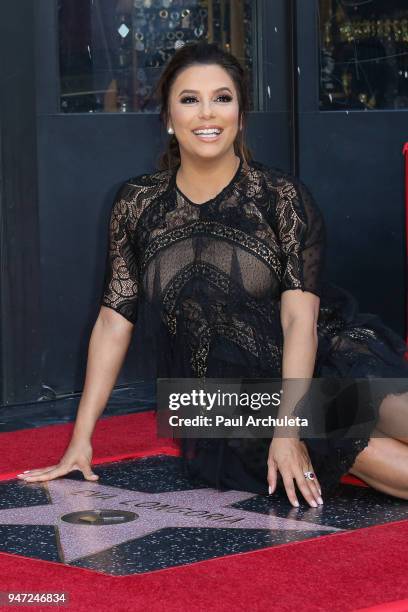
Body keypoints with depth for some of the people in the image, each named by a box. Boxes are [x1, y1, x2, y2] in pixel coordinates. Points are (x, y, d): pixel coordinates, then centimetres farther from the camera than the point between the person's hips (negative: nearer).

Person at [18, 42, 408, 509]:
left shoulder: (283, 197, -2)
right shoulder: (138, 204, 5)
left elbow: (300, 317, -11)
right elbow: (114, 321, 7)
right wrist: (80, 440, 2)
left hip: (318, 365, 0)